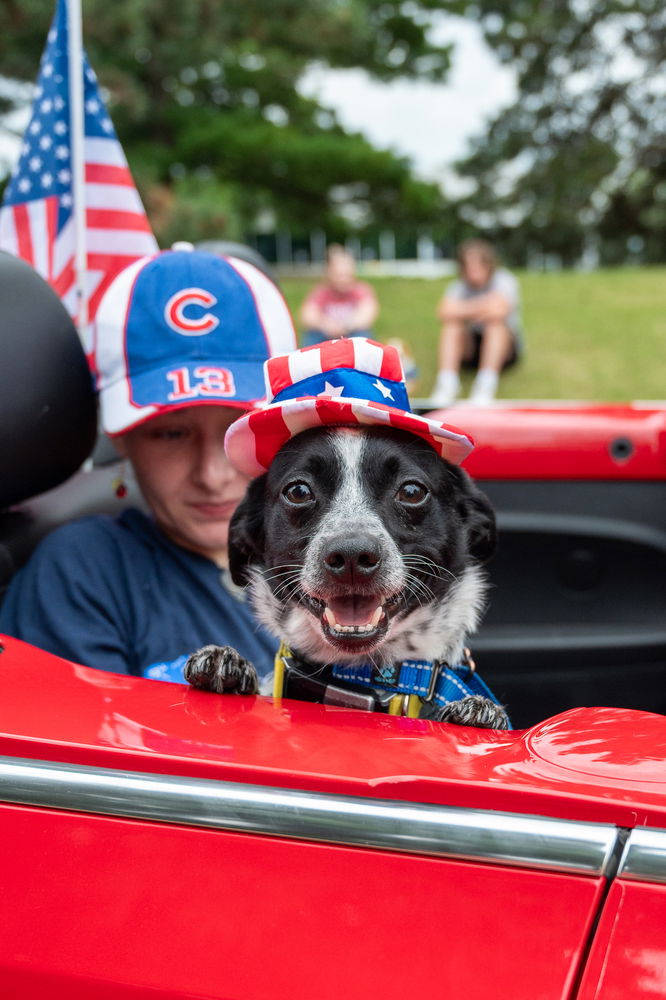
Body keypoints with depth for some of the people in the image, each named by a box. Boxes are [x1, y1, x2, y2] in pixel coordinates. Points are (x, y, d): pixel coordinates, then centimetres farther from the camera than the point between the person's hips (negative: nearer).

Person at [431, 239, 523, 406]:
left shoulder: (504, 281, -12)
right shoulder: (459, 287, -4)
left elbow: (498, 309, -35)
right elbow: (444, 312, -27)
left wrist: (465, 308, -22)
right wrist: (479, 307, -25)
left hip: (505, 349, -3)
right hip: (470, 350, 3)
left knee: (495, 320, -33)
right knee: (452, 322, -24)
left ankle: (486, 385, -44)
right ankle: (446, 382, -35)